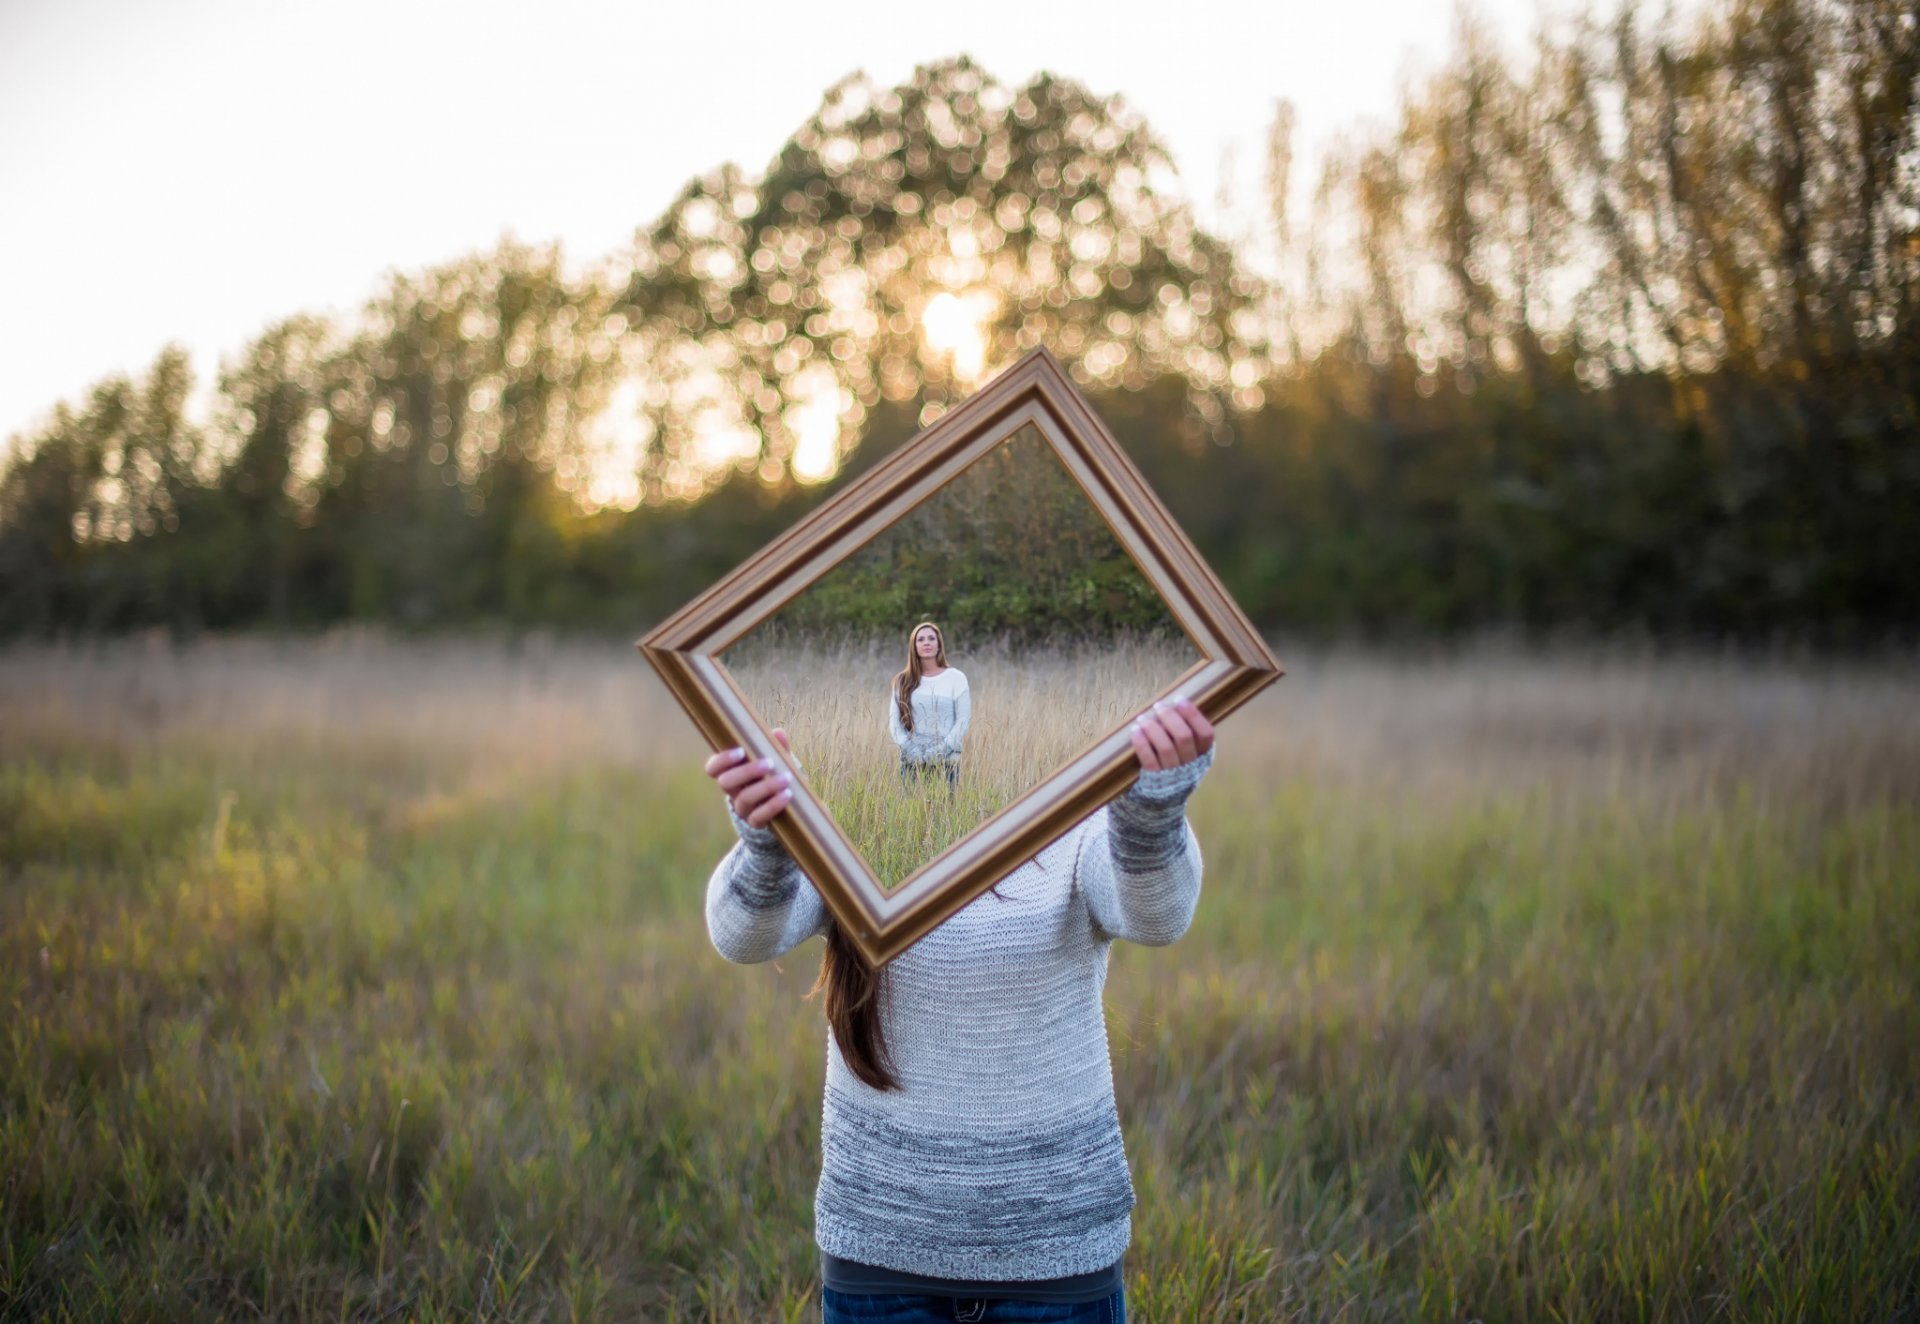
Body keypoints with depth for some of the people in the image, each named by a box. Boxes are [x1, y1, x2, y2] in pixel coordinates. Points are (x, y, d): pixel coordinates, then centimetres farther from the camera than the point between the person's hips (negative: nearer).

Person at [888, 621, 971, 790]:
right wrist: (908, 747, -9)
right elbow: (894, 720, 7)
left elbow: (963, 719, 0)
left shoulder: (955, 677, 3)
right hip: (911, 763, 2)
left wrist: (943, 748, -11)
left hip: (947, 762, -2)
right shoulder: (903, 681, 10)